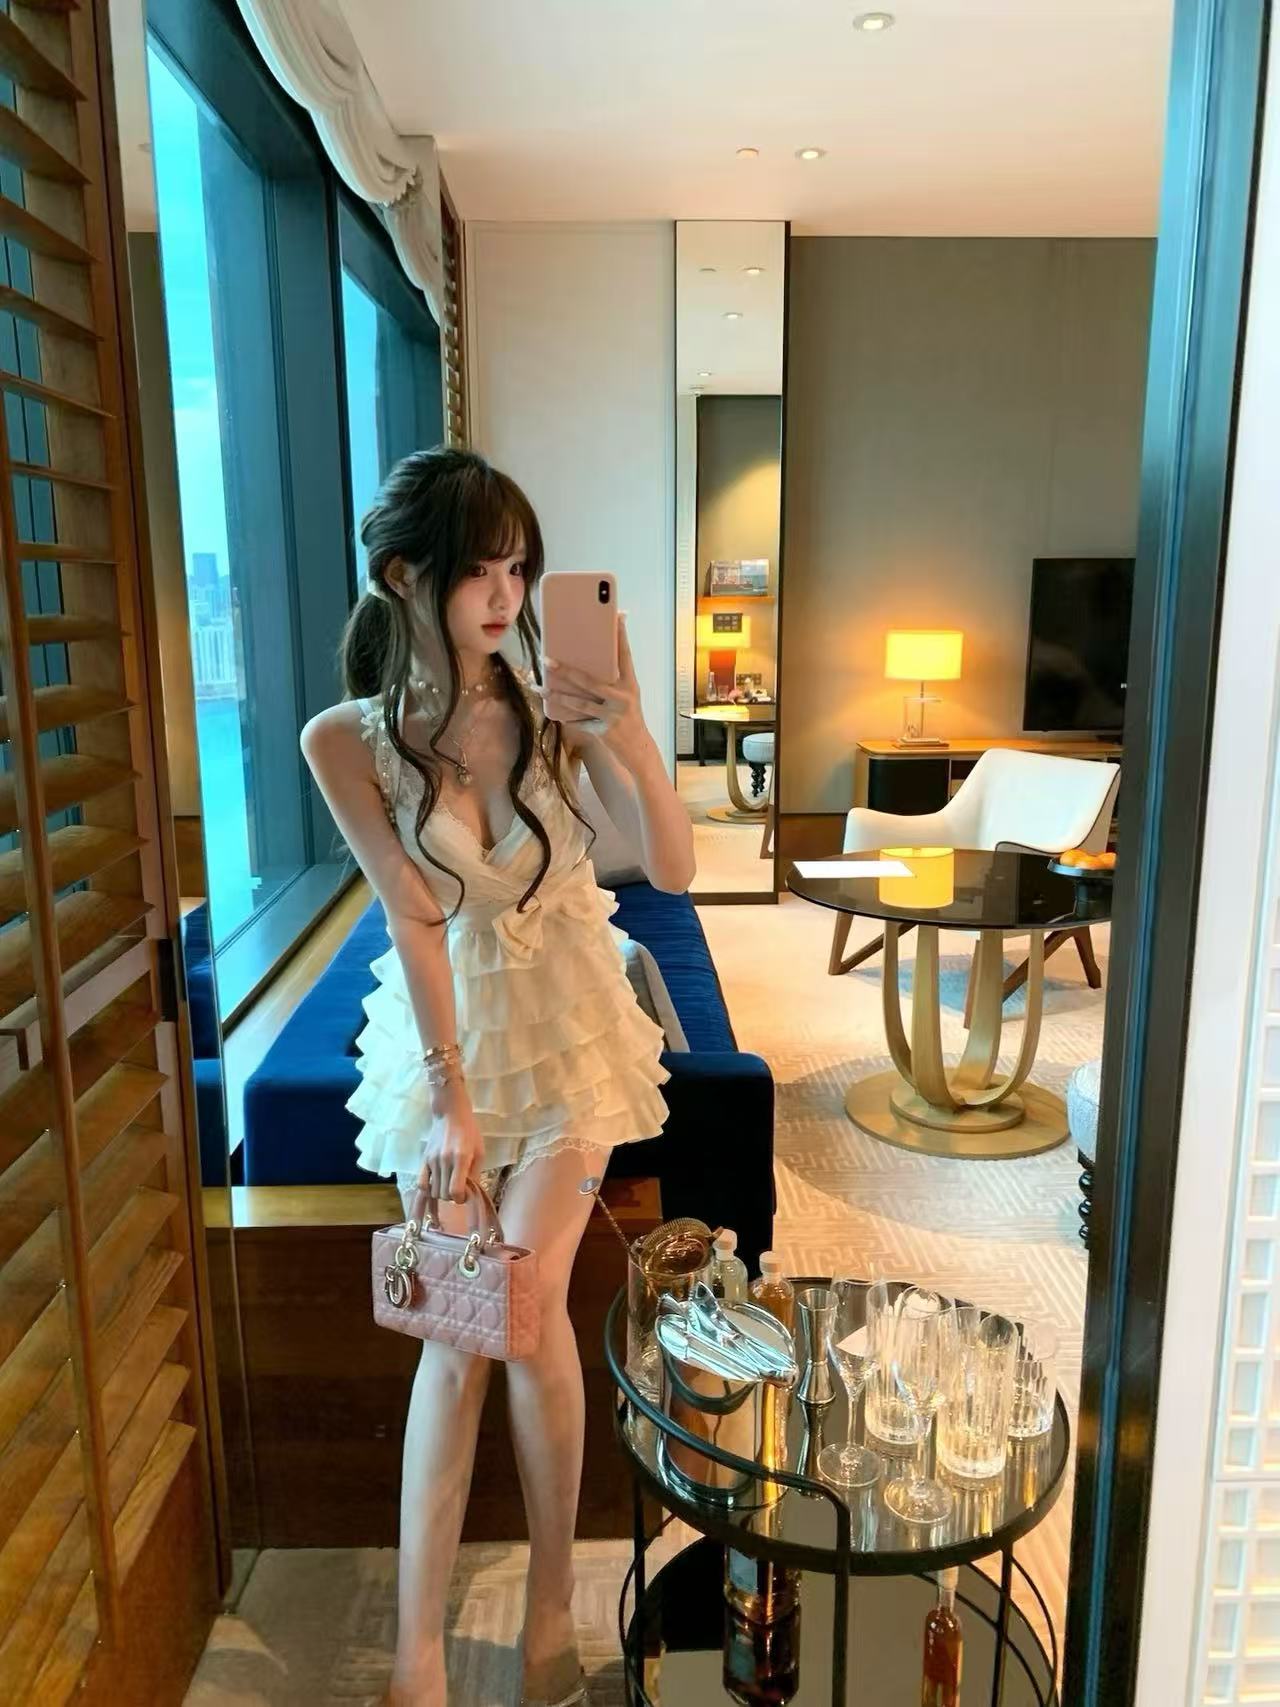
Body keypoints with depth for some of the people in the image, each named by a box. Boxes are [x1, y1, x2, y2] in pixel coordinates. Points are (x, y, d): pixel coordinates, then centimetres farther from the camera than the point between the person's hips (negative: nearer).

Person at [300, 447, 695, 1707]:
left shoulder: (557, 702, -13)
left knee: (530, 1298, -7)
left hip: (567, 1024, 0)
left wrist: (630, 736, -31)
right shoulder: (346, 740, -13)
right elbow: (414, 918, -13)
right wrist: (452, 1101, -14)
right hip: (443, 1029, 0)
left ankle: (551, 1605, 18)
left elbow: (673, 869, -16)